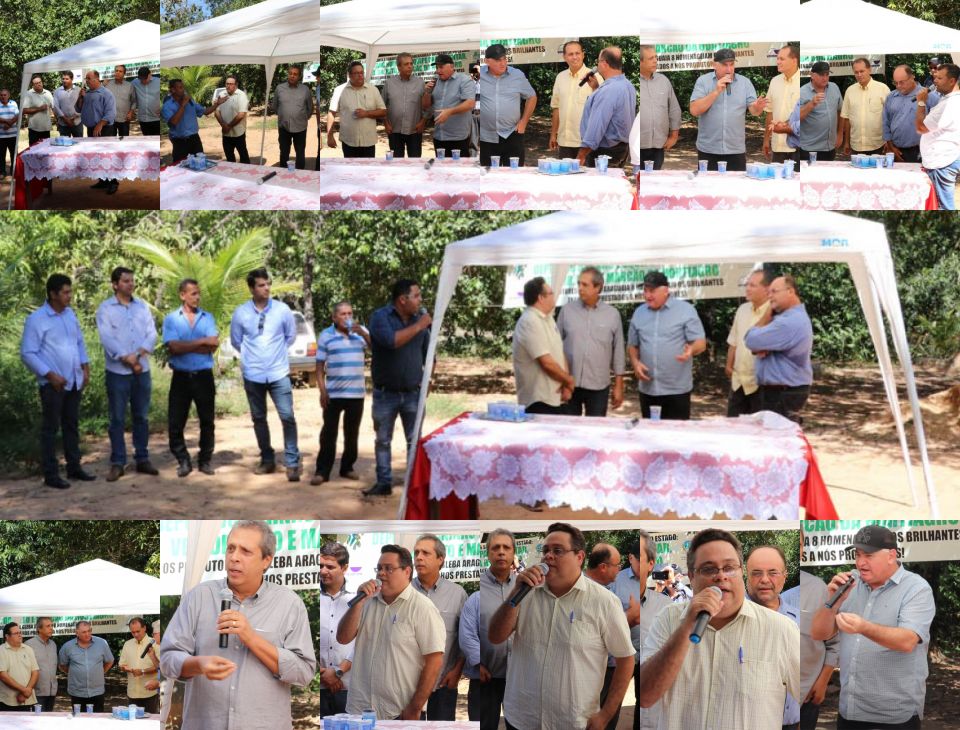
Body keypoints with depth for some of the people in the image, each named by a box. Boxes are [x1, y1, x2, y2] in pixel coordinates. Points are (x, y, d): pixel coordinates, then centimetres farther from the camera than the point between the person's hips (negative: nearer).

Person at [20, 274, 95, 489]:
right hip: (53, 383, -7)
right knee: (51, 428, 0)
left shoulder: (70, 314, 9)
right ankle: (50, 474, 4)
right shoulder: (36, 320, -12)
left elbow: (80, 342, 18)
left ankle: (74, 467, 24)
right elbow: (27, 353, -13)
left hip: (74, 381, 7)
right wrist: (50, 375, -18)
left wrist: (85, 366, 6)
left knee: (72, 425, 14)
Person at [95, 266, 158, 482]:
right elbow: (106, 338, -13)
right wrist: (126, 358, -19)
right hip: (117, 371, -4)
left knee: (142, 417, 10)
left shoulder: (142, 306, 9)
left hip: (142, 370, 4)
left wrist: (138, 355, -14)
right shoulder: (105, 309, -4)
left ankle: (142, 459, 18)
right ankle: (117, 463, 6)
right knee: (117, 419, 1)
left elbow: (152, 334, 2)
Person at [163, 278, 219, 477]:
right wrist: (202, 342, -14)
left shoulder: (207, 318, 5)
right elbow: (174, 347, -14)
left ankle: (205, 460, 19)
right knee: (175, 423, 0)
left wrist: (185, 346, -12)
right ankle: (183, 461, 13)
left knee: (207, 421, 7)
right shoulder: (171, 319, 1)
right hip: (181, 377, -1)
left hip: (204, 376, 1)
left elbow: (212, 347, -8)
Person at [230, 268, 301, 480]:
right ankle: (267, 460, 23)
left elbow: (291, 335, 10)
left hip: (279, 373, -1)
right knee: (258, 418, 10)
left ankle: (292, 463, -3)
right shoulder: (240, 313, -4)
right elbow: (236, 341, 10)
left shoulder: (282, 309, -5)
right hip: (253, 374, 2)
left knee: (287, 416, -9)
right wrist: (251, 355, 11)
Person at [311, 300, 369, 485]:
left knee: (352, 433, 8)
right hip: (334, 393, -2)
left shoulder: (361, 331, 5)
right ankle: (322, 471, 2)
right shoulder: (326, 336, 0)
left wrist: (362, 333, -22)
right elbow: (320, 366, 1)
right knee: (329, 432, -1)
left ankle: (347, 468, 20)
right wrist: (322, 391, -6)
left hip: (356, 393, 2)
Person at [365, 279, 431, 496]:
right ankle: (384, 483, 16)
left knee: (415, 441, 2)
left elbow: (427, 353, 14)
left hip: (413, 393, 2)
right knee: (383, 441, 7)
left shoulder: (419, 318, 4)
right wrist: (417, 326, -22)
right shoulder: (381, 317, -10)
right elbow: (391, 341, -29)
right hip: (385, 394, -2)